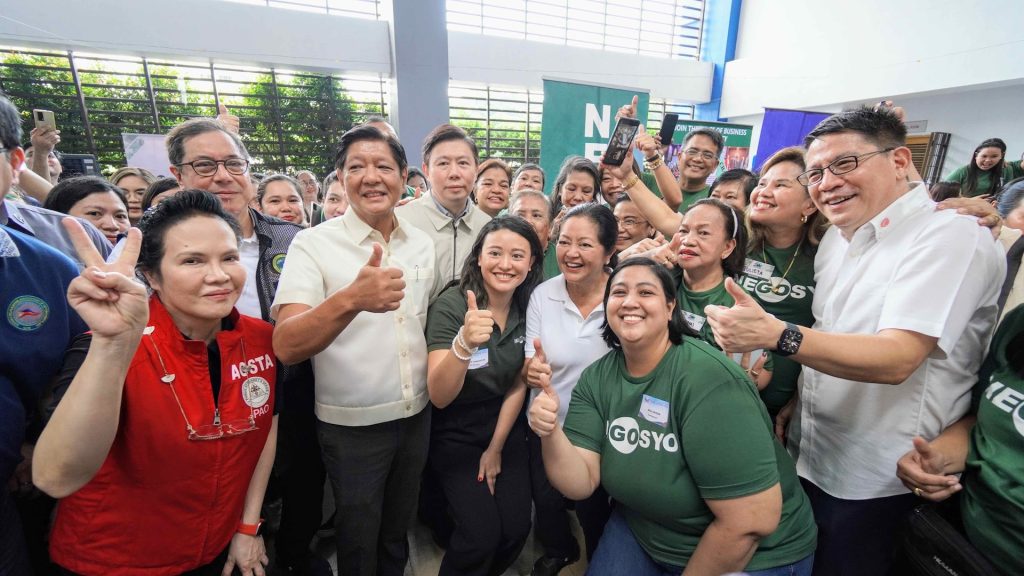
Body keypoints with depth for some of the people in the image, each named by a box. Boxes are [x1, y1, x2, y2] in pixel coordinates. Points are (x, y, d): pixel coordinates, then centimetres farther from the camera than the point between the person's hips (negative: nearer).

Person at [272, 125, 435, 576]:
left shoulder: (422, 243, -1)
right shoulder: (313, 244, -15)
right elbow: (286, 347, -27)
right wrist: (351, 299, -45)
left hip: (417, 415, 4)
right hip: (351, 424, -4)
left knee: (398, 529, 25)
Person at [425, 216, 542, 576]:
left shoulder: (529, 308, -9)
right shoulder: (451, 306, -23)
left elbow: (518, 385, 1)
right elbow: (439, 397, -30)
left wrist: (496, 447, 3)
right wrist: (464, 343, -48)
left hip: (505, 426, 4)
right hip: (455, 433, -3)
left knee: (517, 528, 1)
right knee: (482, 534, -12)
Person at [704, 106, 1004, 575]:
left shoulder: (952, 238, -17)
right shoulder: (836, 236, 6)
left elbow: (896, 359, -29)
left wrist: (774, 334, -40)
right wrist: (792, 401, 7)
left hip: (871, 483, -6)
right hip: (806, 457, 7)